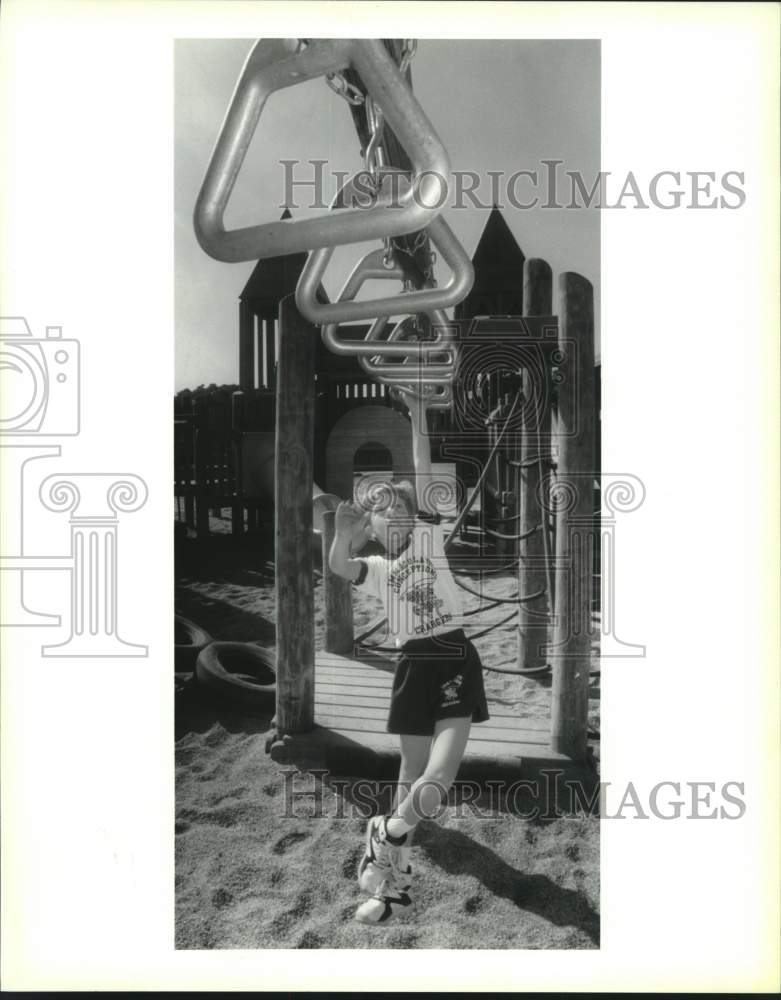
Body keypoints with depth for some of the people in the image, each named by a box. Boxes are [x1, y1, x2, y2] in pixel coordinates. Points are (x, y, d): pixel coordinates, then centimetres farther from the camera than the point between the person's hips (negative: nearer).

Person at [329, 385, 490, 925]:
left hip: (455, 660, -2)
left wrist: (418, 417, -7)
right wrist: (343, 533, -30)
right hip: (415, 665, 2)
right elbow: (339, 567, -12)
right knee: (413, 768, 10)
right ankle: (397, 877, 26)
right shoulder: (377, 568, 10)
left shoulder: (429, 539, 6)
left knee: (440, 771, -14)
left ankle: (388, 834, 12)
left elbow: (424, 478, -3)